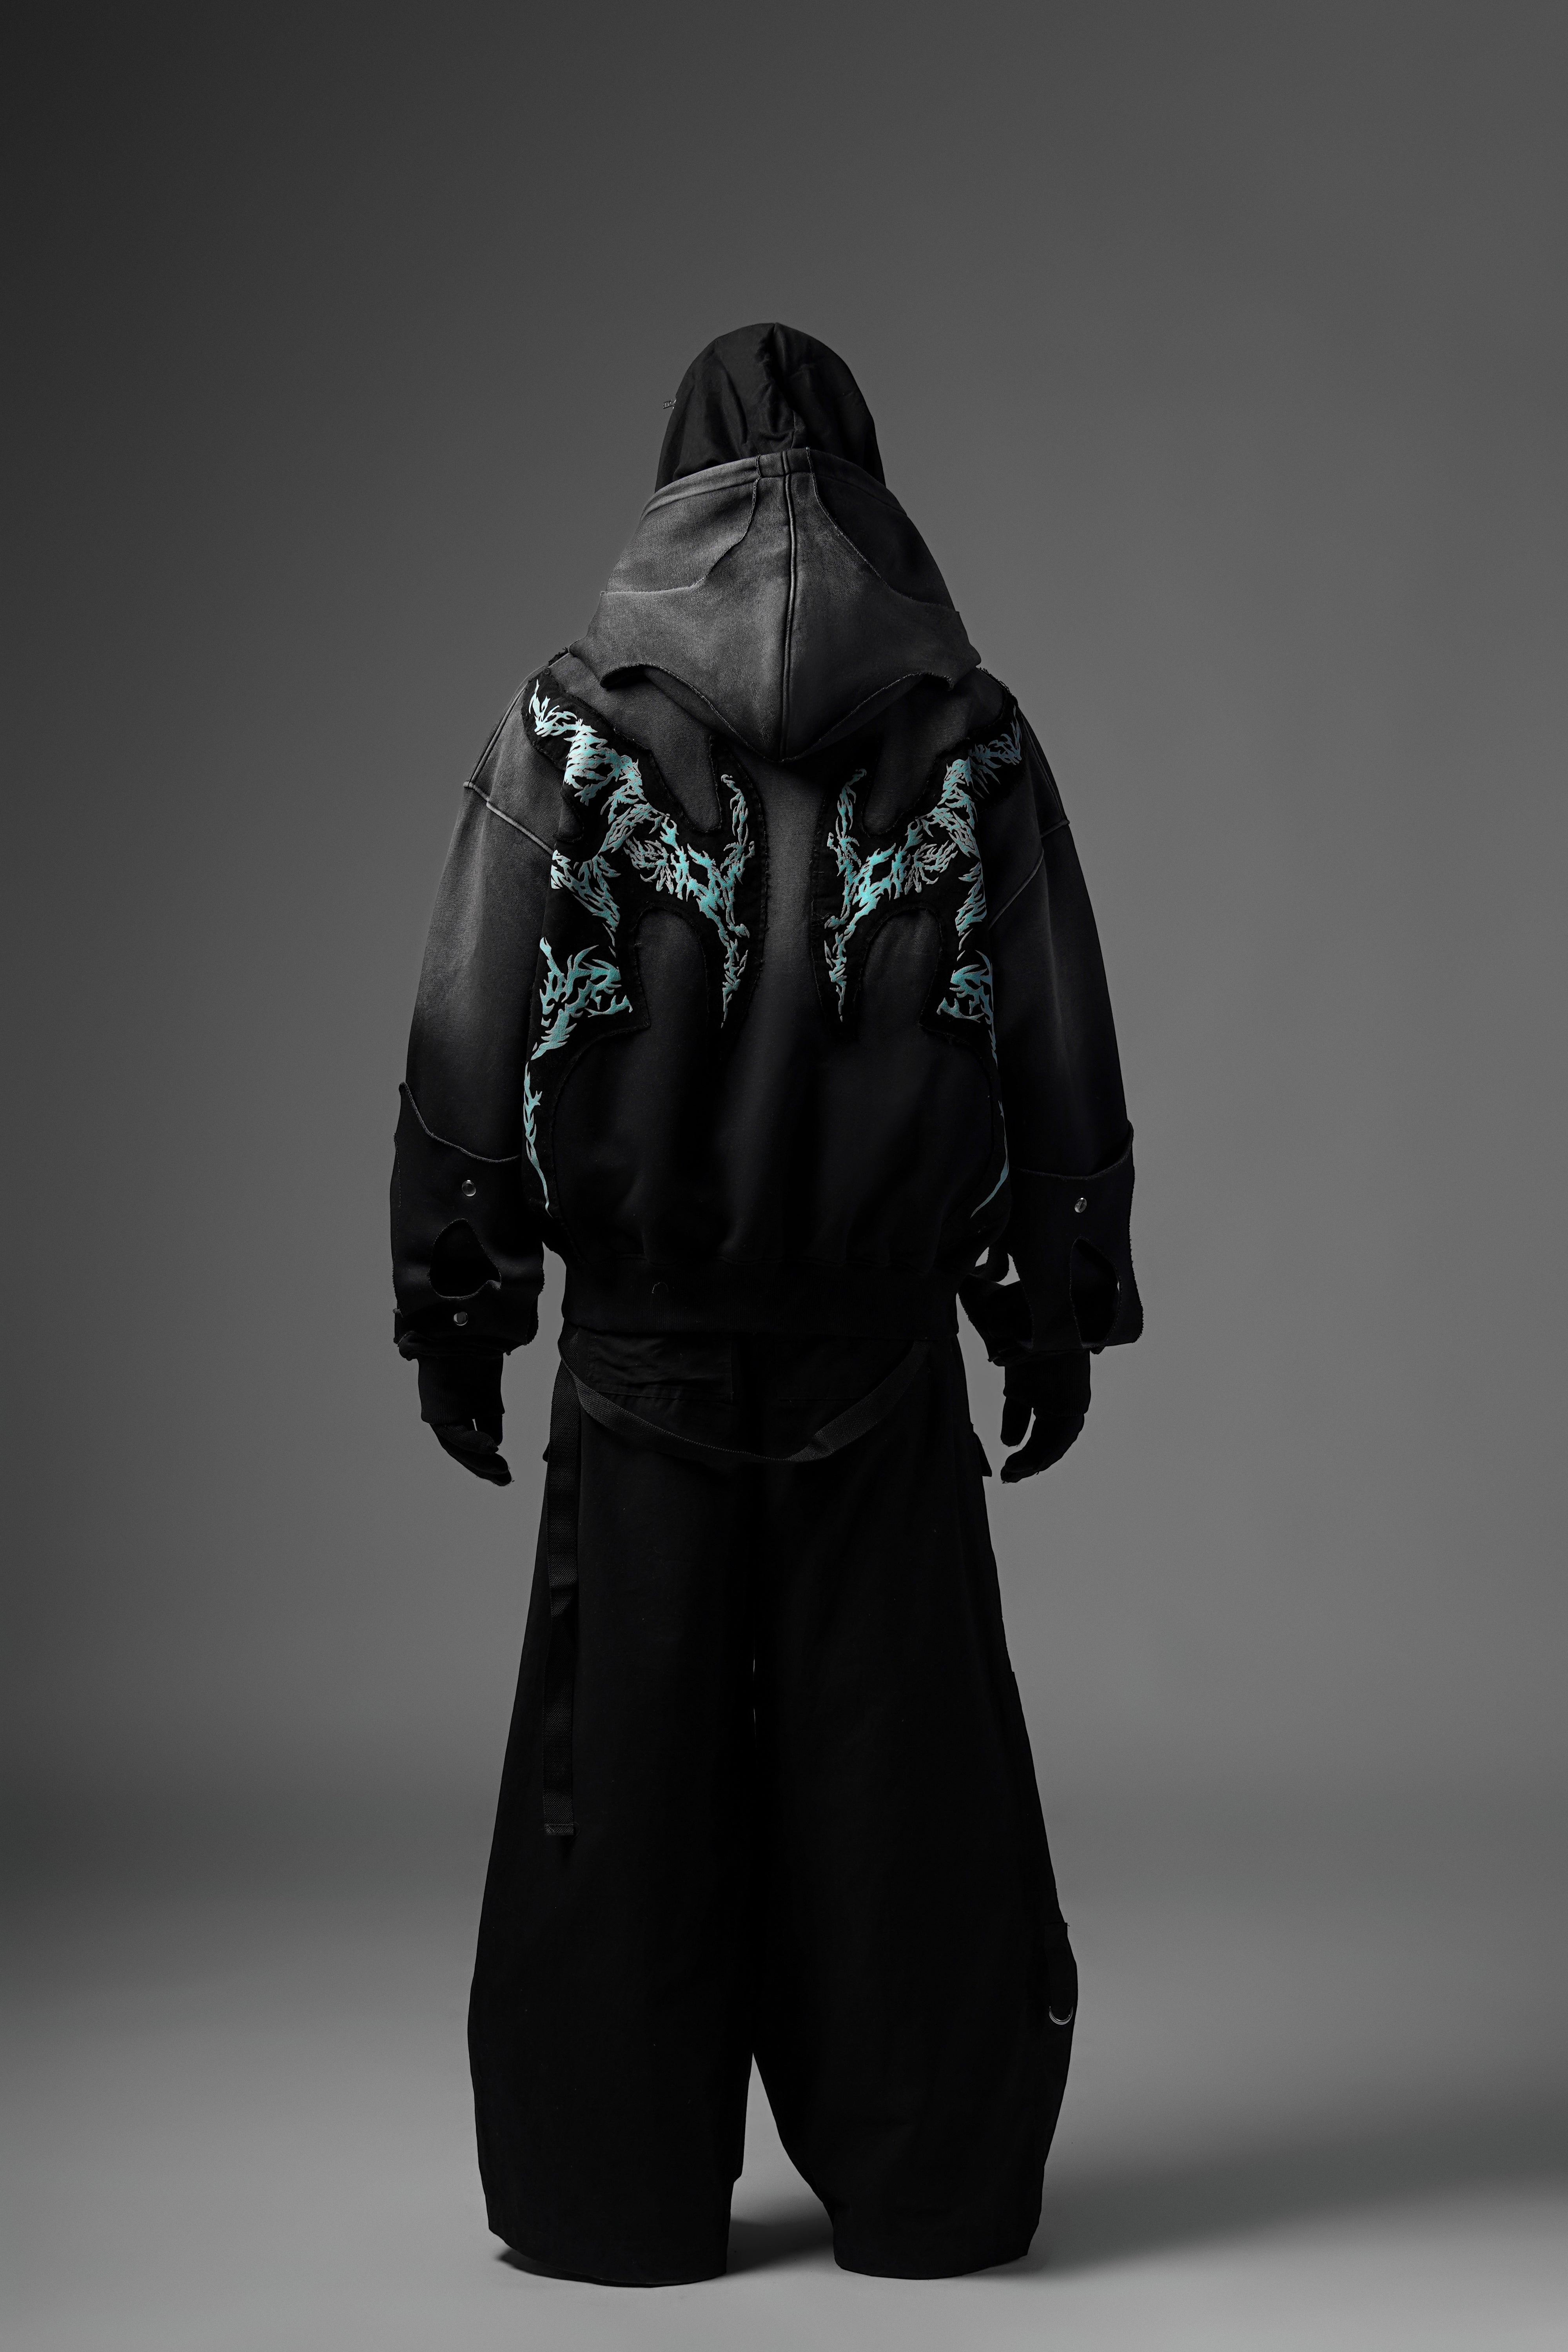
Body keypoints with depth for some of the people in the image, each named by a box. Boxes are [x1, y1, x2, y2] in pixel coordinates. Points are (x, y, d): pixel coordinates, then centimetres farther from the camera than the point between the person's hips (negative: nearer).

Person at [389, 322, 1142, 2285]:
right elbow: (1061, 1047, 0)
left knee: (632, 1754, 8)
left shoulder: (572, 724, -2)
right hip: (882, 1342, 1)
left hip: (646, 1345, -1)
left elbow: (471, 1034, -4)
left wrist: (455, 1308, 3)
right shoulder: (966, 732, 0)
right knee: (889, 1757, 9)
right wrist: (1060, 1311, 7)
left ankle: (625, 2194, 17)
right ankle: (921, 2187, 18)